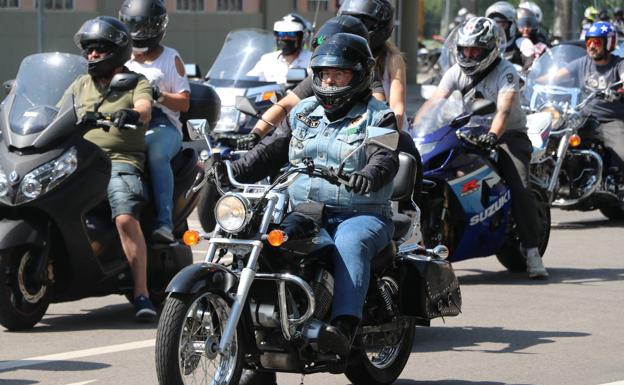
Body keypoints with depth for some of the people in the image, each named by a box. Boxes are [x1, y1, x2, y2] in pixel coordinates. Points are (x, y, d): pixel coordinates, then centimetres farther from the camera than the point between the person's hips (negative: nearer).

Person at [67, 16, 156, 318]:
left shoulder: (135, 83, 11)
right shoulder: (80, 85, 25)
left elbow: (145, 110, -9)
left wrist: (133, 114, -33)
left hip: (120, 161, -5)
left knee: (126, 218, -29)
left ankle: (142, 294, -30)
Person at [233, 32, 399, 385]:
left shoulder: (377, 116, 3)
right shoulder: (304, 113, 20)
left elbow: (386, 157, -15)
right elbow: (272, 150, 15)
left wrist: (370, 174, -39)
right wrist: (234, 170, -3)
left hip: (360, 214, -4)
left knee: (350, 242, -37)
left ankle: (344, 327, -52)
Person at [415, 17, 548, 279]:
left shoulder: (505, 72, -13)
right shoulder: (456, 73, 4)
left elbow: (504, 110, -29)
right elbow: (433, 102, -8)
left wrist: (493, 135, -48)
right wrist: (412, 130, -24)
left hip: (508, 133, -5)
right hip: (470, 134, 5)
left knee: (520, 189, -24)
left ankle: (532, 253, -22)